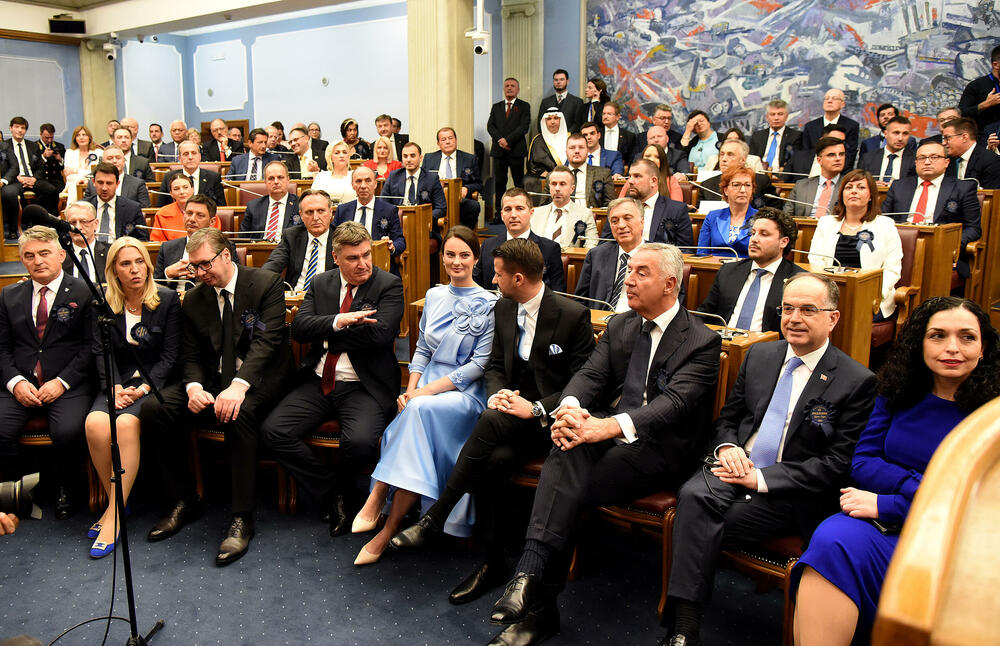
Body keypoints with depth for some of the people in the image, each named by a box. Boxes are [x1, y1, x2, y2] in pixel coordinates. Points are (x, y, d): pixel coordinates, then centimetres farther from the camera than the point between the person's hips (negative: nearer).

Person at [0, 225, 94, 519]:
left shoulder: (83, 293, 2)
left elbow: (91, 346, -3)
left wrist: (62, 381, -12)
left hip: (68, 384, -3)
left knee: (68, 431, -29)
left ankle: (62, 489, 2)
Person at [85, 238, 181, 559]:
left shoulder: (167, 300, 1)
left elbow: (170, 355, -2)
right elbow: (101, 352, 3)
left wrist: (144, 388, -14)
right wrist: (114, 386, -14)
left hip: (154, 383, -3)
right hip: (119, 383, 3)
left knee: (126, 423, -32)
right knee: (95, 423, -28)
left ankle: (114, 515, -24)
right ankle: (116, 501, -8)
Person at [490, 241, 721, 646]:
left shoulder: (701, 341, -4)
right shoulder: (619, 327, 16)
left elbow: (675, 401, -19)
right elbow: (589, 374, 4)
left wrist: (609, 426, -37)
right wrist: (569, 409, -22)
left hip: (660, 448, -4)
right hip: (607, 431, 5)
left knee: (565, 488, -28)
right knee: (569, 444, -31)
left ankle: (537, 602, -23)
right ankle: (531, 573, -36)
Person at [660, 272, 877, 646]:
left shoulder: (857, 381, -3)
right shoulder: (759, 356, 13)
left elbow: (837, 464, -7)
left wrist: (762, 478, -16)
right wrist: (726, 447, -7)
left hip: (788, 495, -4)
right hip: (736, 467, 4)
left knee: (700, 529, -27)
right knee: (693, 496, -29)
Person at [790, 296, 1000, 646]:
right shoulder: (899, 392, 11)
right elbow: (861, 464, 7)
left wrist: (885, 504, -14)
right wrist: (921, 486, -11)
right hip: (881, 522, 3)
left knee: (836, 548, -31)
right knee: (832, 538, -32)